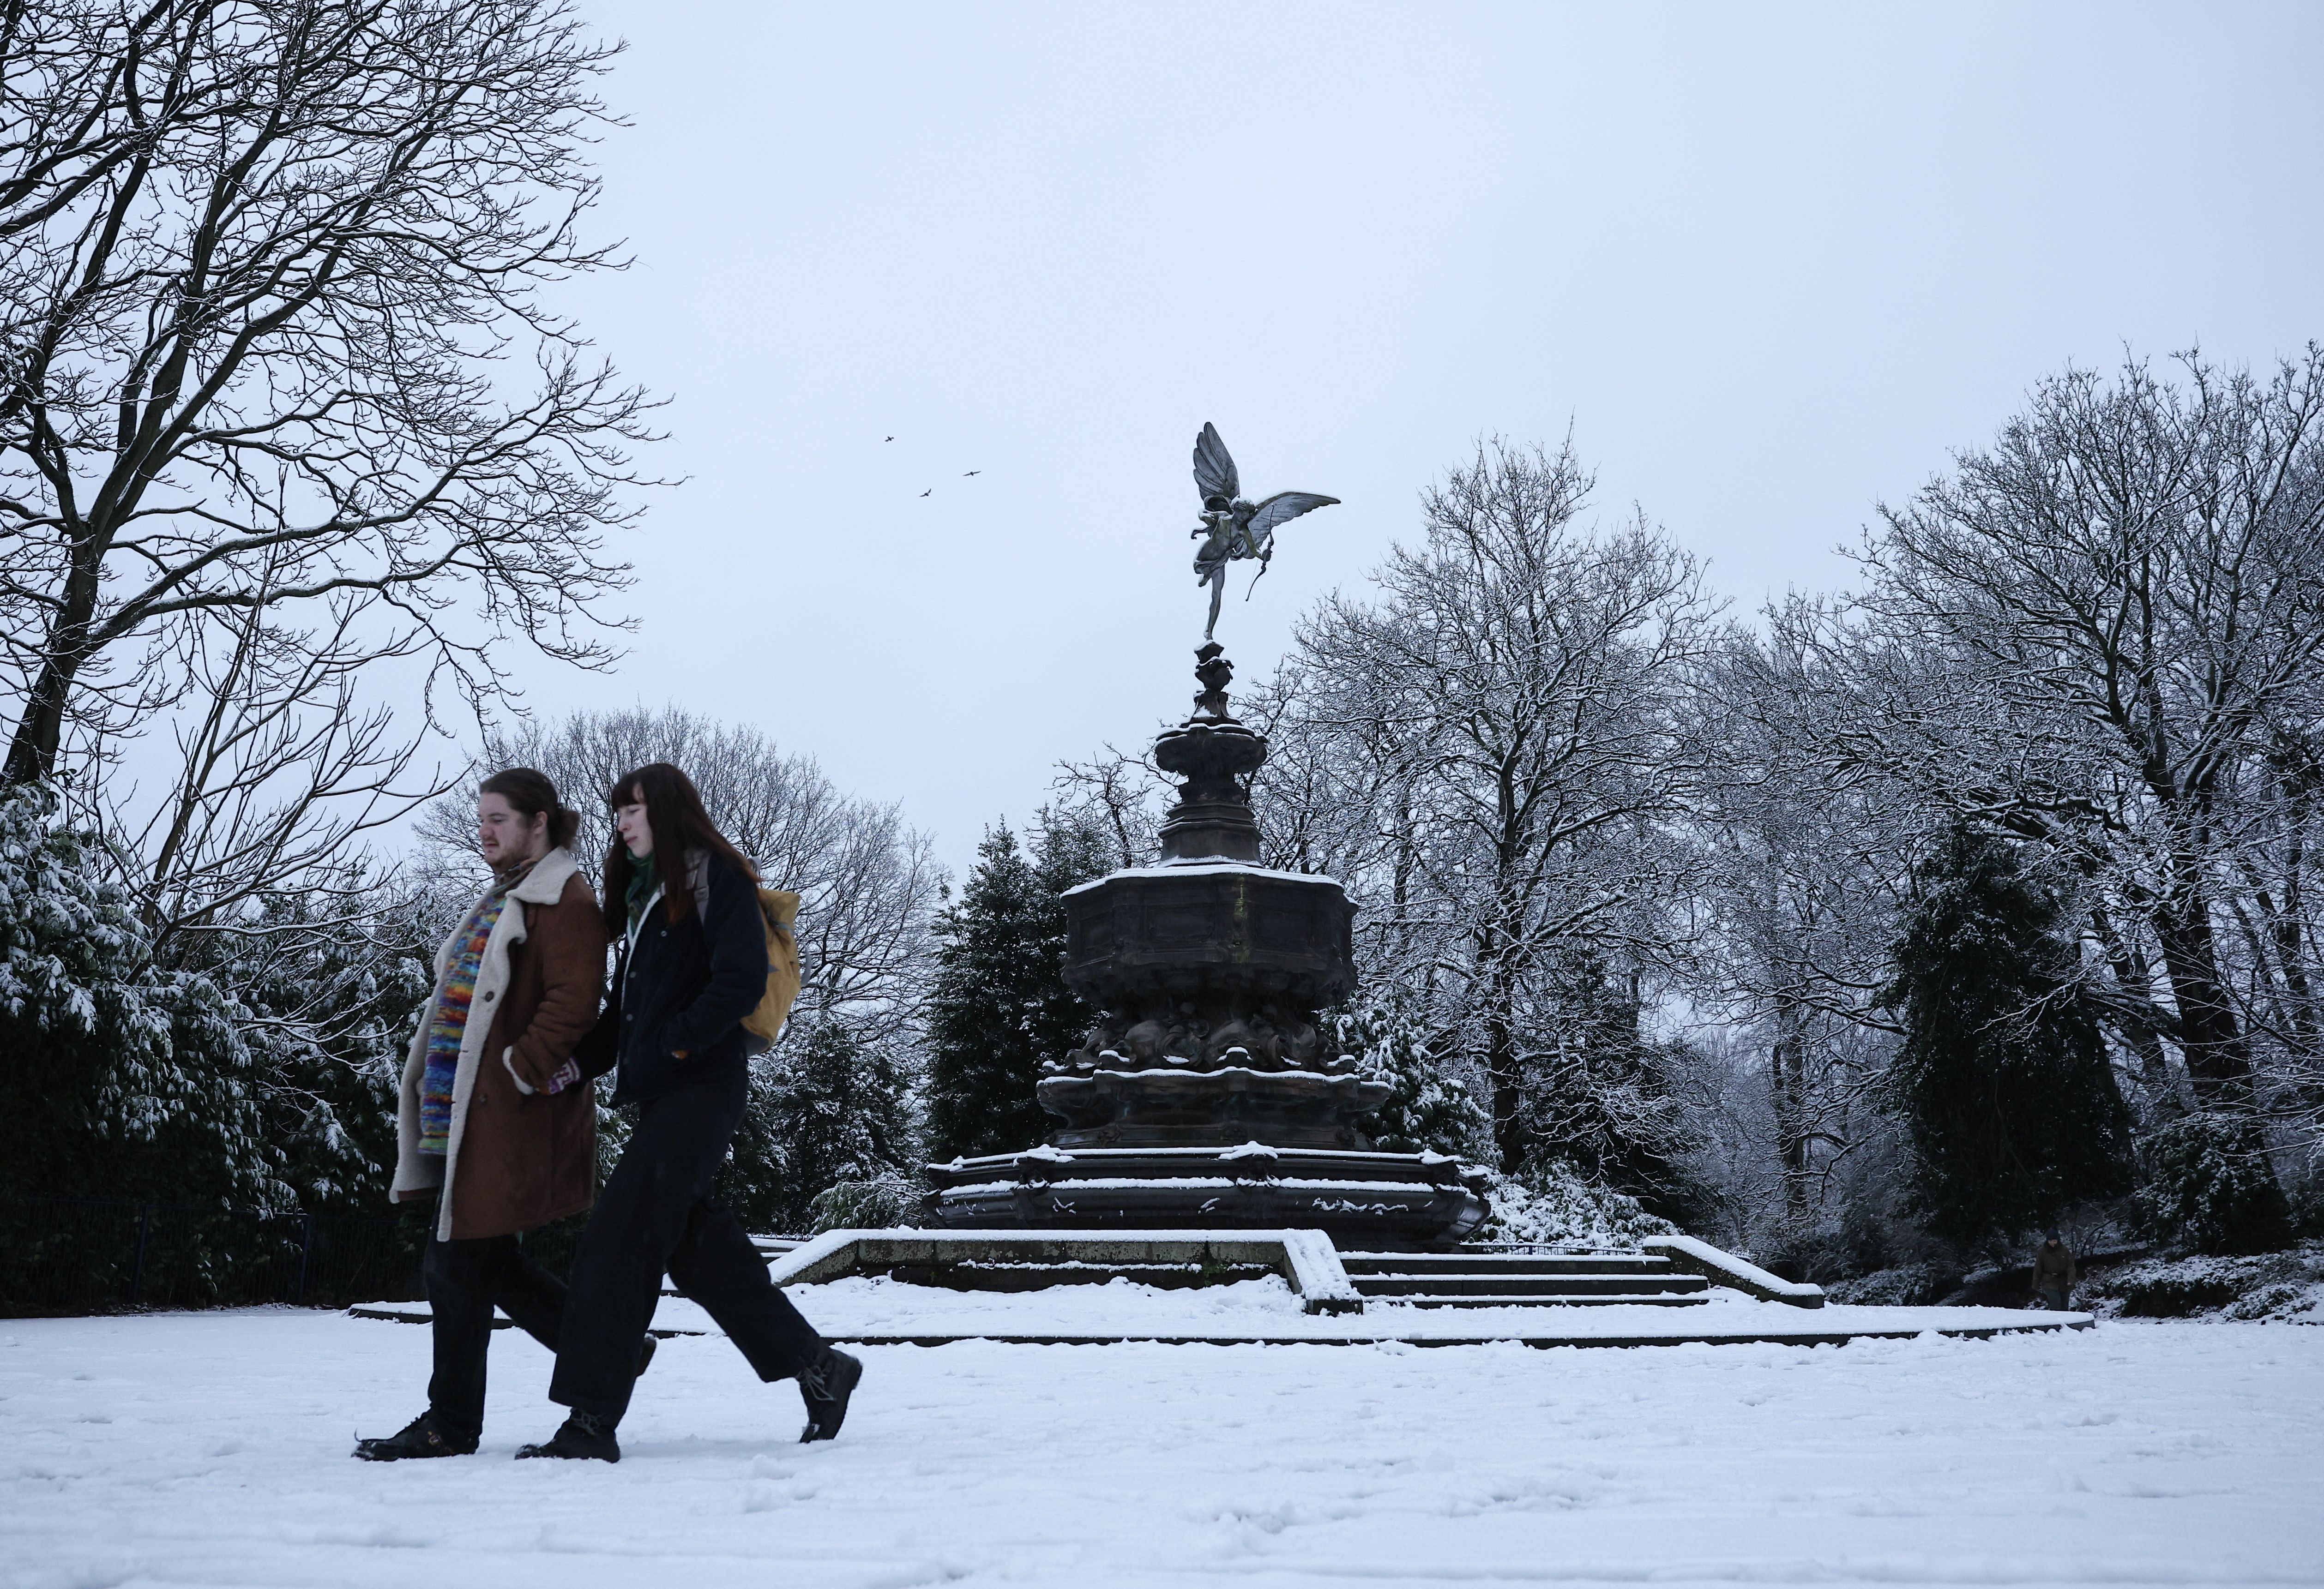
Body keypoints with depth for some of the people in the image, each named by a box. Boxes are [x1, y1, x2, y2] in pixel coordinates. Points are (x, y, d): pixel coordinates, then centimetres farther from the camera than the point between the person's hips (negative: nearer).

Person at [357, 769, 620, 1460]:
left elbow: (573, 1002, -21)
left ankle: (451, 1424, 10)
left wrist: (517, 1071, -21)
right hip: (468, 1106, 10)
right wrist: (430, 1084, 18)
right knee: (482, 1260, 13)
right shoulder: (504, 897, 21)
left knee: (460, 1264, -3)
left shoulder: (564, 900, -11)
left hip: (509, 1112, -10)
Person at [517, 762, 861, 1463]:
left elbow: (742, 980, -16)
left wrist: (669, 1045, -17)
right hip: (661, 1095, 9)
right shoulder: (644, 894, 22)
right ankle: (818, 1366, 17)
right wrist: (580, 1062, 6)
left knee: (618, 1242, -11)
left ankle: (591, 1421, -8)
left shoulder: (717, 878, -4)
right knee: (698, 1247, 7)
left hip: (704, 1086, -9)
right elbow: (627, 1006, 21)